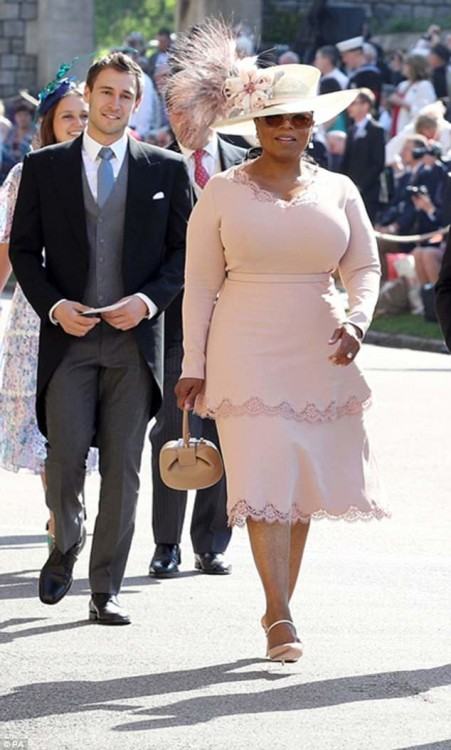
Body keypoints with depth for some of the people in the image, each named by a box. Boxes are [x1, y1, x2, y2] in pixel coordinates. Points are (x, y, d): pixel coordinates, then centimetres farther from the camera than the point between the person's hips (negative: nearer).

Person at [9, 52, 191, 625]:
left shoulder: (166, 170, 7)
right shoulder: (44, 167, 7)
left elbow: (185, 250, 7)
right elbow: (23, 249, 8)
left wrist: (148, 299, -9)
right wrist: (54, 306, -8)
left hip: (135, 337, 0)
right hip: (69, 336, 0)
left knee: (123, 466, 0)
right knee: (65, 453, -9)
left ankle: (105, 590, 7)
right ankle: (66, 545, 21)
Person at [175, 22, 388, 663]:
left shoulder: (338, 191, 7)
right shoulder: (222, 193, 2)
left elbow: (365, 268, 9)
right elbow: (200, 283, 4)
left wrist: (357, 320, -11)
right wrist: (193, 366, 1)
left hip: (319, 353, 3)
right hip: (246, 352, -3)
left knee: (302, 487, 5)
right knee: (263, 478, -12)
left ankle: (278, 606, 18)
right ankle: (280, 618, -13)